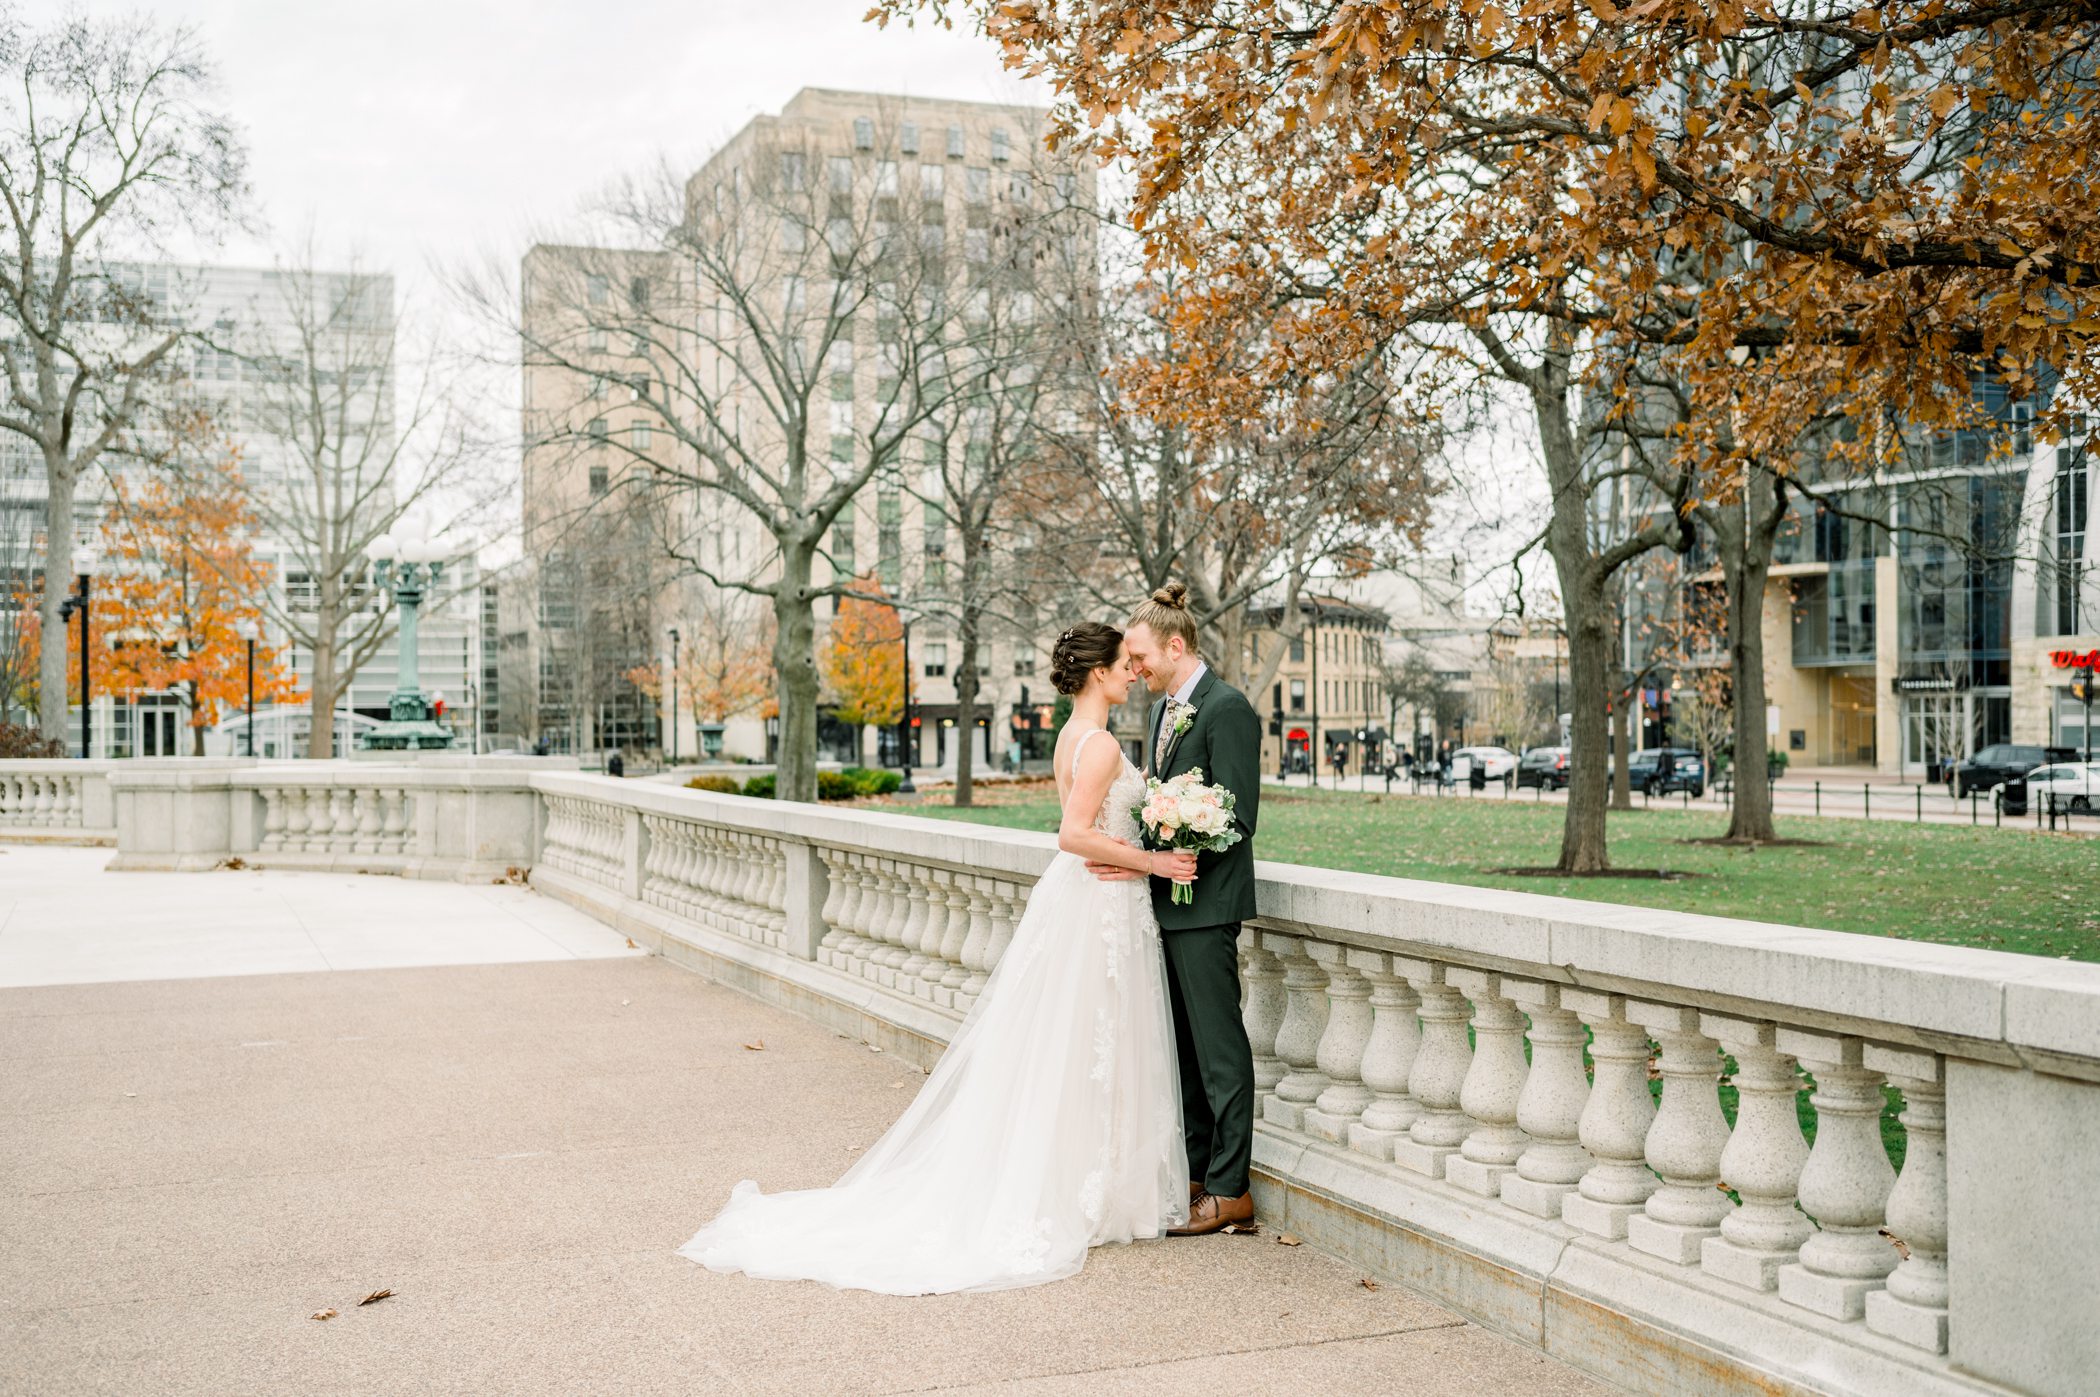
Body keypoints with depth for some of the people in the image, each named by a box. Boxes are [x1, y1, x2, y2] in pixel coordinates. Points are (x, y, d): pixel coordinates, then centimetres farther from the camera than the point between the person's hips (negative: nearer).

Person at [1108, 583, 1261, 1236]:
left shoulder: (1227, 709, -13)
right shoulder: (1163, 710, 16)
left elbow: (1236, 818, -18)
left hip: (1204, 905, -9)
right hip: (1167, 901, 9)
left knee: (1219, 1048, -3)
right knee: (1185, 1043, 15)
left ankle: (1230, 1189, 4)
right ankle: (1196, 1170, 25)